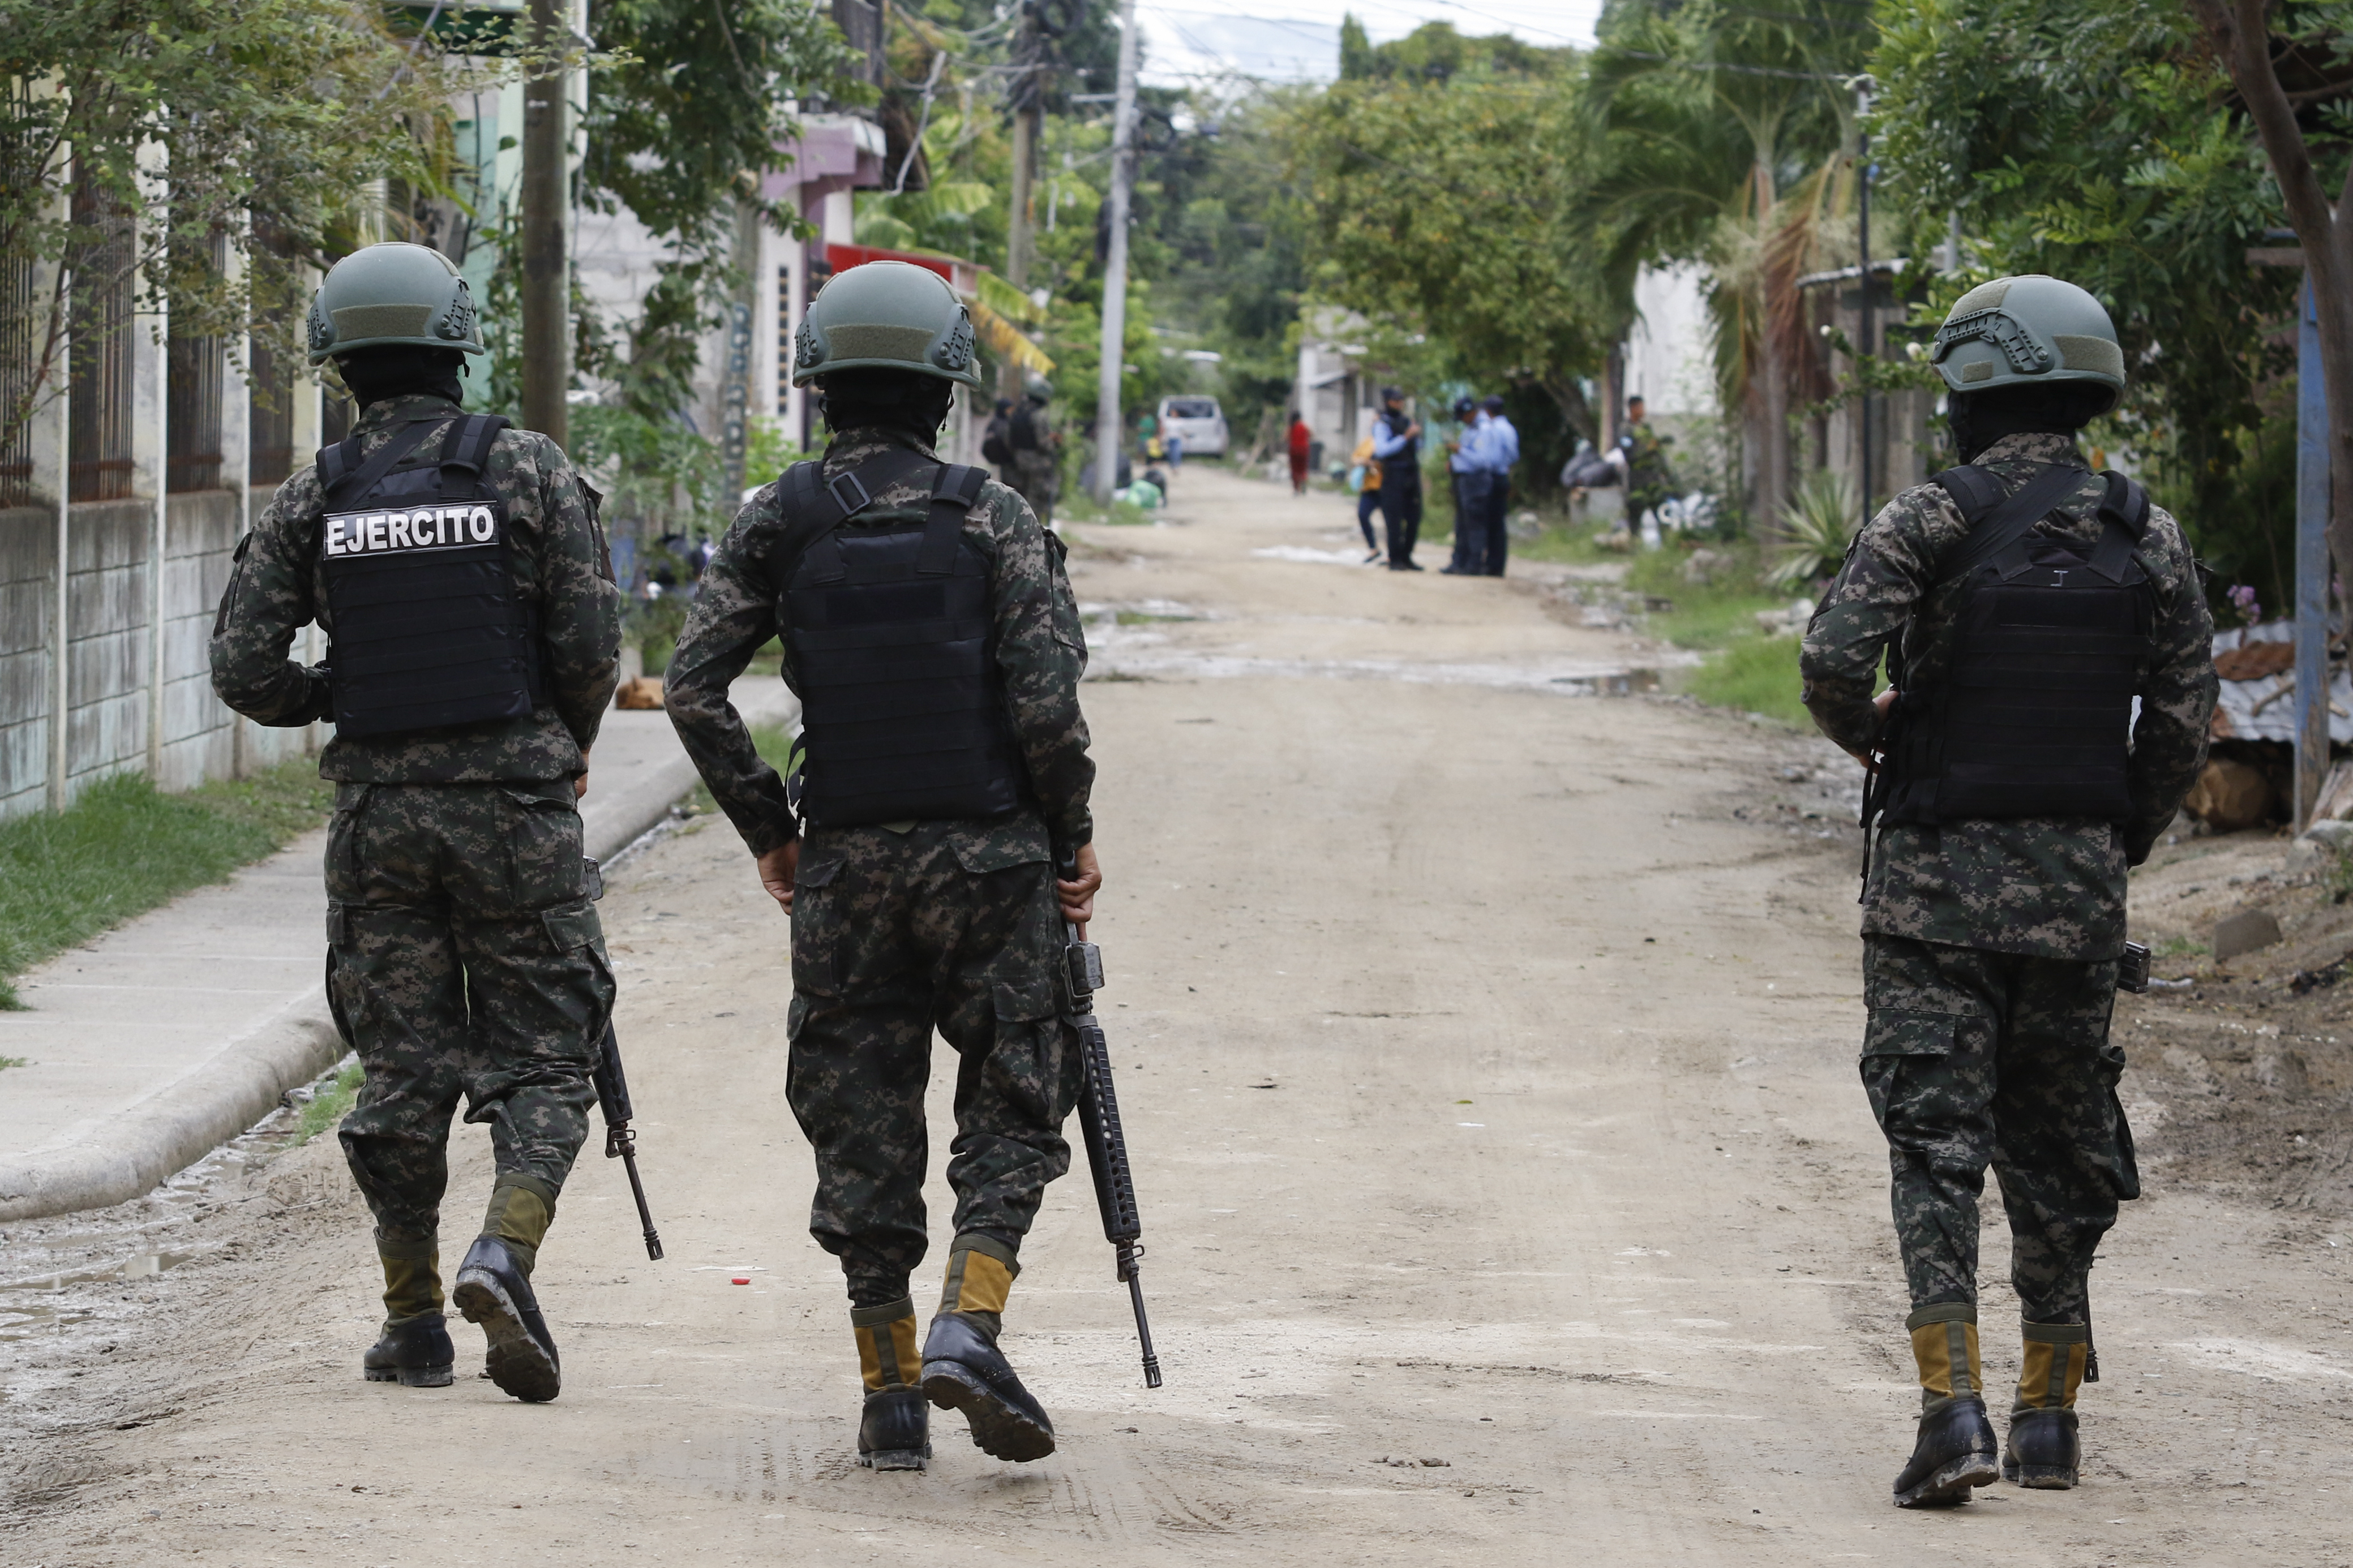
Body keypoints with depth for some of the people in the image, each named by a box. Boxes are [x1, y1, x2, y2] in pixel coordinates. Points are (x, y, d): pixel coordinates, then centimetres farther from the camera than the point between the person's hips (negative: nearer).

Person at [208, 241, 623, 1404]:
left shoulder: (312, 500, 2)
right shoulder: (528, 470, -3)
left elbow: (244, 671, -1)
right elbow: (591, 645, -5)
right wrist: (569, 748, 14)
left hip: (379, 809, 2)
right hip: (514, 804, -2)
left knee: (402, 1066, 10)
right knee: (542, 1056, 4)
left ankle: (413, 1324, 12)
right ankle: (505, 1254, -19)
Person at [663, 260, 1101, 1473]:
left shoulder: (778, 521, 2)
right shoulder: (993, 519, -4)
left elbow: (694, 688, -4)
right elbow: (1046, 700, -12)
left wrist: (765, 829, 7)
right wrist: (1071, 838, 1)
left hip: (843, 862, 2)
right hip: (987, 852, -2)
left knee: (862, 1129, 9)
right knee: (1010, 1107, 8)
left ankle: (890, 1392, 8)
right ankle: (968, 1324, -14)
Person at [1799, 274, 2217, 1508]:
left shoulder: (1933, 518, -8)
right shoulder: (2147, 538, 4)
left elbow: (1836, 653, -19)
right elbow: (2183, 719, 4)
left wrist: (1866, 734, 3)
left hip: (1938, 874, -3)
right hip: (2077, 885, 3)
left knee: (1936, 1143, -3)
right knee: (2057, 1148, 14)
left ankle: (1953, 1407, -17)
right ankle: (2050, 1413, 20)